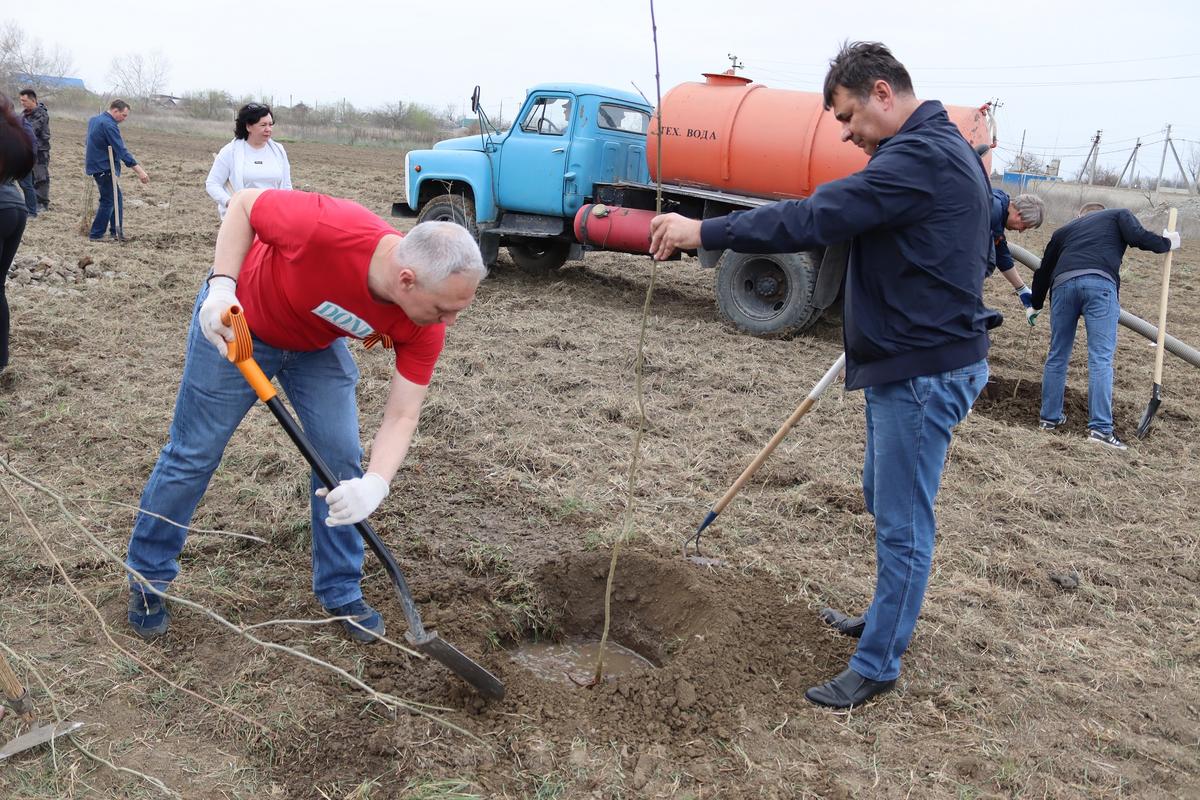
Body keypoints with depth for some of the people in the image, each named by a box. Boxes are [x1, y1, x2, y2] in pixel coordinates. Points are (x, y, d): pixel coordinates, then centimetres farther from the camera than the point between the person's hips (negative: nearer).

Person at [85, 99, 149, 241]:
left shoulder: (94, 120, 13)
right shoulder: (109, 125, -19)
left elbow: (90, 144, 26)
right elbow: (122, 151, -26)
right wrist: (139, 170, -28)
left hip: (96, 165, 10)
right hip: (104, 168, -10)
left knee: (117, 197, 15)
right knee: (108, 201, -4)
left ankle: (116, 231, 17)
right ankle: (96, 234, 0)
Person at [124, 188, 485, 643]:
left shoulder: (424, 326, -27)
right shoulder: (329, 228, -42)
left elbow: (402, 415, -23)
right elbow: (244, 204, -22)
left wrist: (375, 483, -40)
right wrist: (221, 286, -33)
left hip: (319, 345, 4)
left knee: (342, 458, -2)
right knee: (192, 455, 6)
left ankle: (341, 591, 17)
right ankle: (146, 579, 28)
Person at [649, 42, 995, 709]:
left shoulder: (919, 157, -20)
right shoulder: (942, 149, 14)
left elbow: (813, 218, -28)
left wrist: (704, 232, -24)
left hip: (924, 371, -11)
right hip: (907, 359, 11)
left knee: (903, 523, 0)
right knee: (885, 501, 23)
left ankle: (877, 666, 14)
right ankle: (888, 619, 41)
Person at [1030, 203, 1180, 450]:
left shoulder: (1065, 229, 35)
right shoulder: (1119, 214, 26)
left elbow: (1044, 270, 35)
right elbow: (1138, 237, 5)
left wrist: (1036, 305, 47)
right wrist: (1167, 243, 22)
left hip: (1063, 283, 3)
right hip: (1100, 283, -3)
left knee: (1057, 355, 15)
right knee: (1101, 359, -5)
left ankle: (1049, 417, 23)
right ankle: (1100, 428, -10)